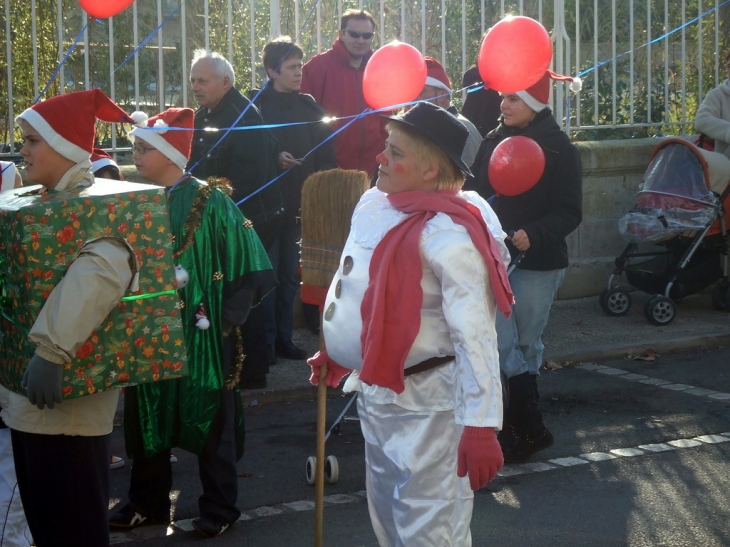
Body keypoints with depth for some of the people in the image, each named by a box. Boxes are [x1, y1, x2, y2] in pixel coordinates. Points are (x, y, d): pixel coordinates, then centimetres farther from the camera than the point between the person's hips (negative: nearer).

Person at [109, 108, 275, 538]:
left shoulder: (210, 202, -10)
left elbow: (251, 268, -10)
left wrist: (225, 321, -11)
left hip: (201, 336, -5)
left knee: (210, 421, 5)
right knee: (148, 419, 13)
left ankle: (220, 509, 18)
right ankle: (148, 503, 28)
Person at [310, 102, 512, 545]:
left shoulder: (447, 234, -24)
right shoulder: (373, 205, 2)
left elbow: (474, 336, -27)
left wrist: (479, 425, -31)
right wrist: (336, 351, 26)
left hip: (426, 403, -9)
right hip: (375, 391, 9)